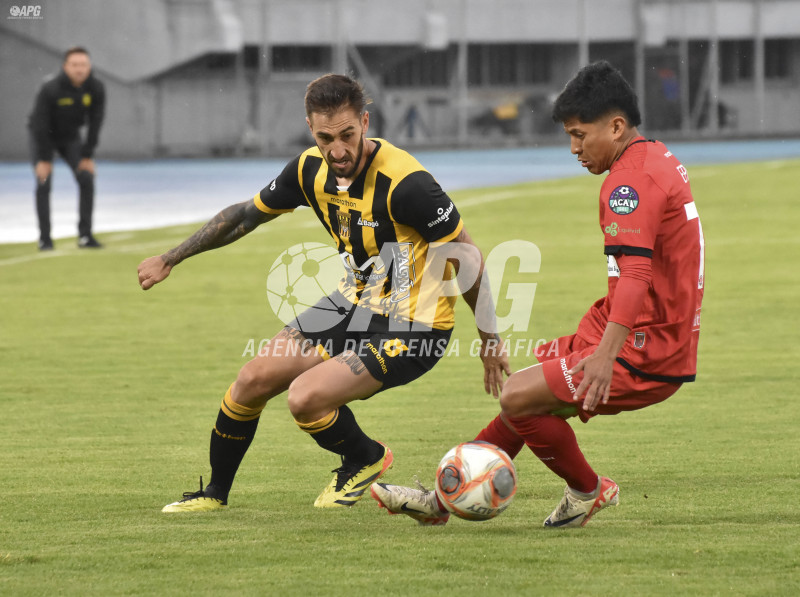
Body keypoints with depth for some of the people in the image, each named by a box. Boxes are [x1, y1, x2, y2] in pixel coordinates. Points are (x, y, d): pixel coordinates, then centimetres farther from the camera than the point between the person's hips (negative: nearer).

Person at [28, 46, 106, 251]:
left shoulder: (96, 88, -20)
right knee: (44, 183, -14)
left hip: (70, 137, 4)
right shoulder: (50, 89, -32)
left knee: (86, 179, -8)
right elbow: (41, 124, -25)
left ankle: (85, 236, -2)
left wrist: (87, 155, -12)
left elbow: (95, 123, -12)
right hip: (43, 136, -4)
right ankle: (44, 238, -7)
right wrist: (44, 159, -22)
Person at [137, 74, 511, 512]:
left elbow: (466, 254, -18)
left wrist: (490, 337, -15)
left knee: (305, 398, -22)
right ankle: (214, 493, 24)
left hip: (410, 327, -7)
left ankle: (366, 459, 10)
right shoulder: (312, 169, -6)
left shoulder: (403, 182, -28)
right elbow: (246, 214, 12)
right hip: (356, 304, 7)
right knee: (254, 379, 3)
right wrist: (170, 259, 16)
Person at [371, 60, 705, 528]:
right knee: (530, 392, 16)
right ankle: (443, 499, 20)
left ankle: (588, 491, 5)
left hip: (646, 357, -11)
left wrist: (606, 354, -42)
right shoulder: (659, 159, 14)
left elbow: (635, 270, -32)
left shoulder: (633, 179, -19)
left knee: (520, 398, -14)